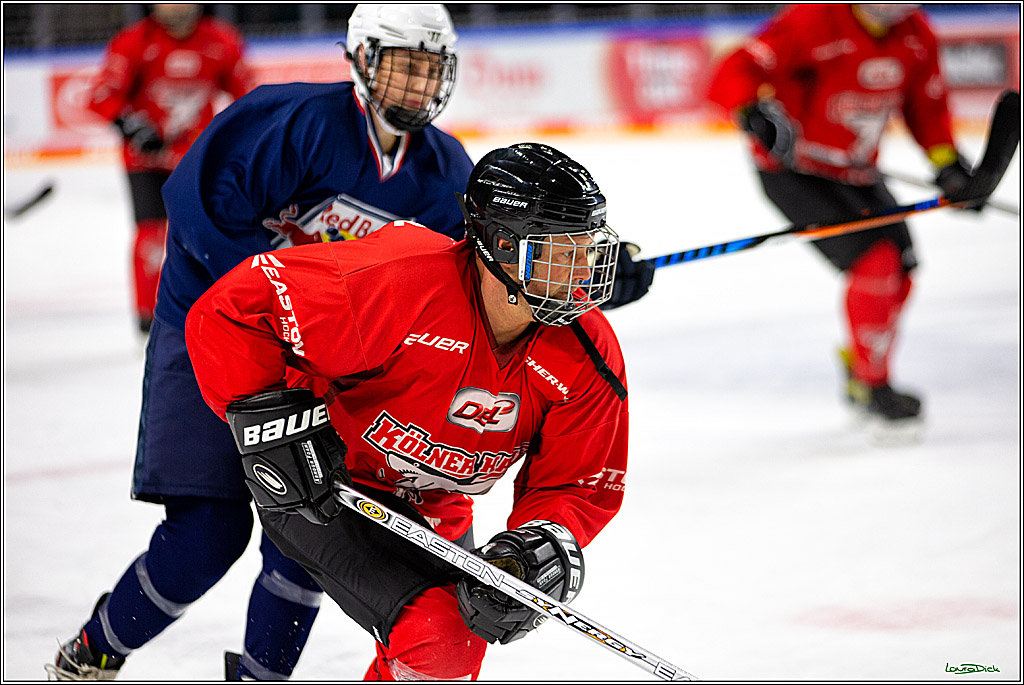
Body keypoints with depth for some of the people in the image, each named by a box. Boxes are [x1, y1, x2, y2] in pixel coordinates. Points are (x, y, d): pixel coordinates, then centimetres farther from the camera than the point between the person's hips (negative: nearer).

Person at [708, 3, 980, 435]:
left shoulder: (915, 35, -5)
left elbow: (926, 104, 12)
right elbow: (732, 76, -32)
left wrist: (947, 162, 0)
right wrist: (755, 112, -51)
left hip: (857, 172, 8)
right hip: (793, 169, -8)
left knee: (901, 270, 9)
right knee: (874, 262, -19)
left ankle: (859, 370, 31)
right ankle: (870, 384, -4)